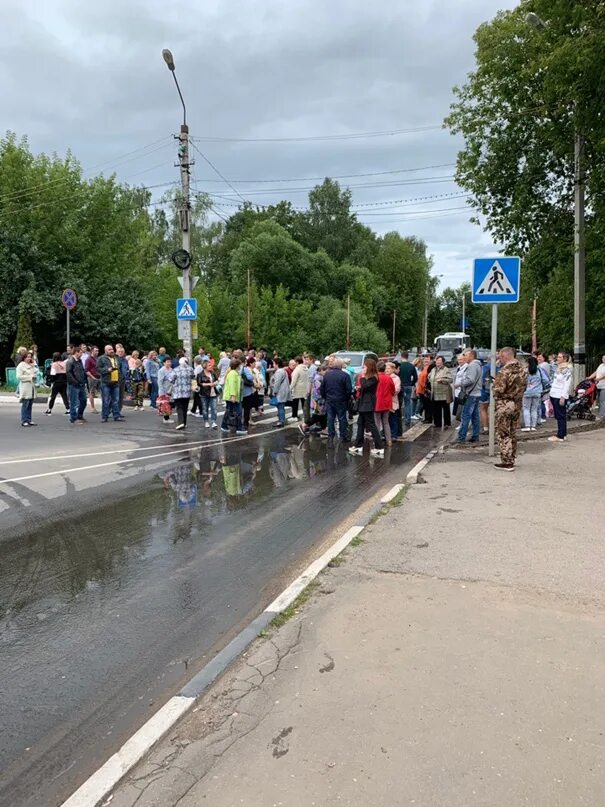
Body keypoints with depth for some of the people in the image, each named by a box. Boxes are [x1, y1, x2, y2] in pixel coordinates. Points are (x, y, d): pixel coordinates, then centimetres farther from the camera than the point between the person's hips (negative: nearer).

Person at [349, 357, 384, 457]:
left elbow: (365, 386, -23)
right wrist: (360, 389, 2)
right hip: (363, 404, 10)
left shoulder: (373, 378, -14)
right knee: (360, 424, 12)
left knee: (371, 425, -9)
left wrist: (363, 378, -10)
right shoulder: (368, 377, 14)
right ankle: (358, 446, 18)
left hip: (368, 404, -10)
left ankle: (380, 447, -7)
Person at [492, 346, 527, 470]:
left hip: (504, 405, -8)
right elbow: (524, 386, 15)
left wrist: (494, 384, -2)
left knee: (503, 434, 0)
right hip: (517, 404, 8)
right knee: (512, 433, 16)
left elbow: (498, 389, -21)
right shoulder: (522, 369, 6)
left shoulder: (505, 370, -20)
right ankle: (511, 459, 23)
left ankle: (506, 462, 1)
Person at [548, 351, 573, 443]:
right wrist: (551, 394, 19)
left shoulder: (567, 369, -11)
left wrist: (563, 397, -20)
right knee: (558, 416, 12)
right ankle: (563, 434, 19)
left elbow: (567, 384, -16)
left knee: (561, 416, -5)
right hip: (554, 395, 9)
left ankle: (560, 436, -3)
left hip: (560, 396, -9)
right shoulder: (558, 368, 17)